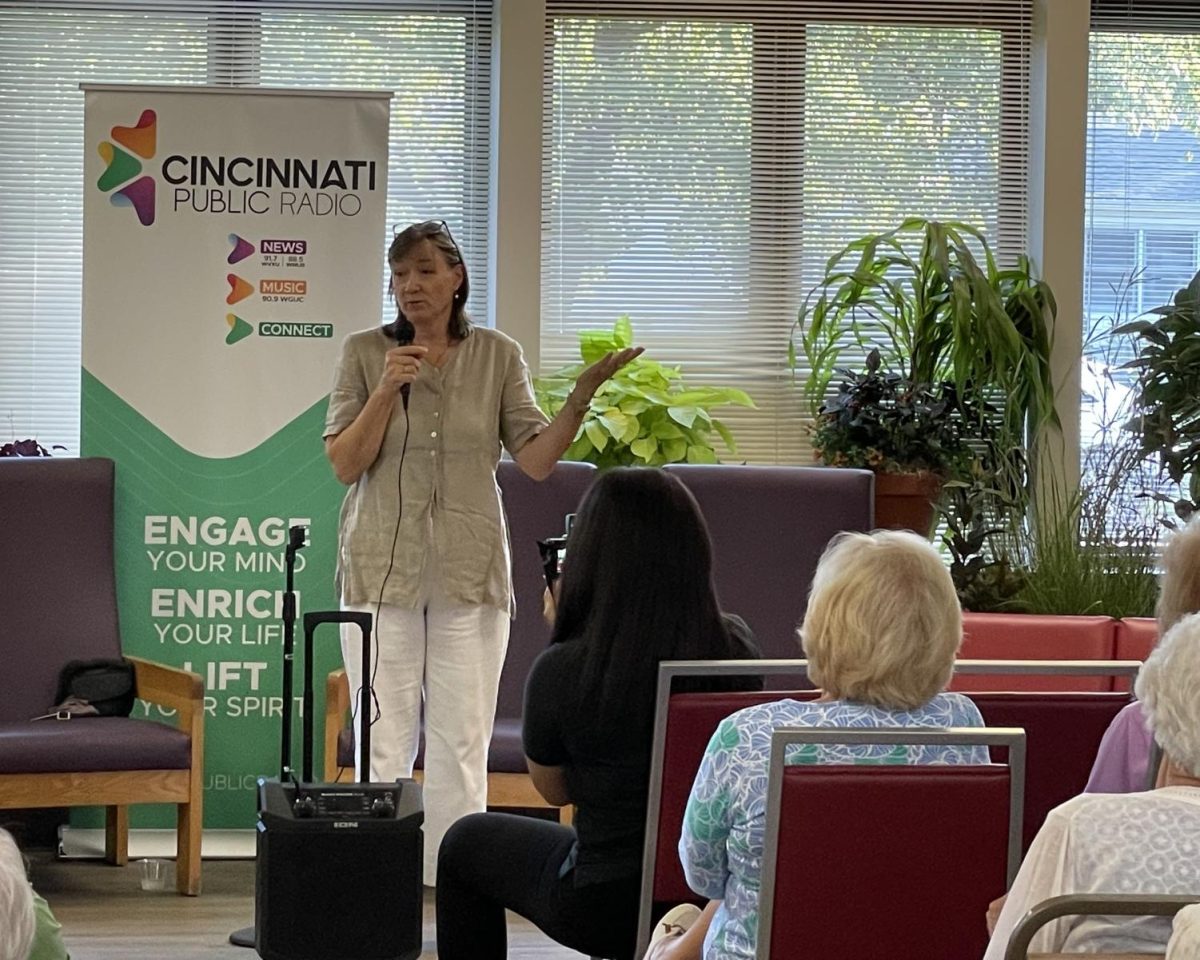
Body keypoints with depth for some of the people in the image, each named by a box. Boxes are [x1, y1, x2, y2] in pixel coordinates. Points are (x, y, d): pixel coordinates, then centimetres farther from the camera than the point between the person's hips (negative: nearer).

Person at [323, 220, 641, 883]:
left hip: (470, 573, 1)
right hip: (382, 570, -1)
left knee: (462, 745, 0)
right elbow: (344, 465, -1)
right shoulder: (365, 354, 3)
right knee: (384, 743, -2)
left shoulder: (497, 356, 5)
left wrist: (582, 394, -15)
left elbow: (536, 460, -1)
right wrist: (386, 390, -13)